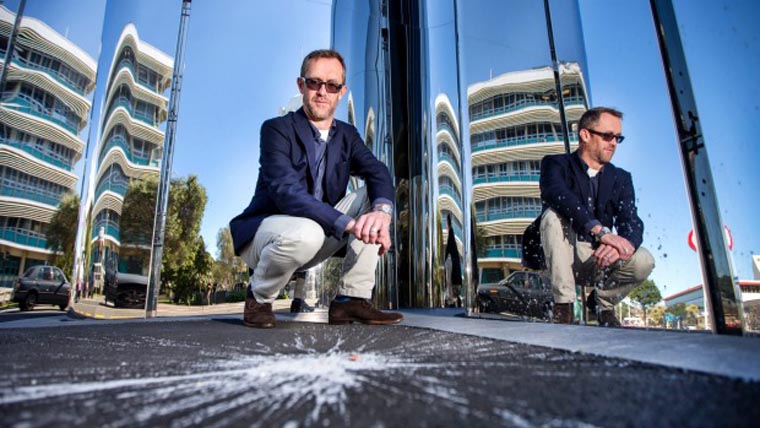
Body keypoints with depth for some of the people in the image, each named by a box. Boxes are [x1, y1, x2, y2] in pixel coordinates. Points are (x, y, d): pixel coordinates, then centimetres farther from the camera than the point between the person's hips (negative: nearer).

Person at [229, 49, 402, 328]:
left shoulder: (347, 135, 6)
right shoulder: (277, 129, -12)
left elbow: (378, 173, -10)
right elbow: (286, 191, -28)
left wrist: (382, 211, -33)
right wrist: (348, 223, -38)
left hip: (319, 234, 6)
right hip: (266, 230, -5)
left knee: (373, 197, -11)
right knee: (306, 234, -38)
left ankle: (352, 299, -12)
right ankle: (259, 297, -6)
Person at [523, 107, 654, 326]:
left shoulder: (620, 178, 8)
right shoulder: (555, 164, -5)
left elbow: (631, 221, -7)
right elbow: (557, 194, -28)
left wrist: (622, 243, -32)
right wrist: (601, 231, -40)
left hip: (597, 257, 3)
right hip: (560, 256, -3)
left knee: (643, 261, -24)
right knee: (554, 214, -31)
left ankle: (602, 299, 8)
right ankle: (563, 304, -25)